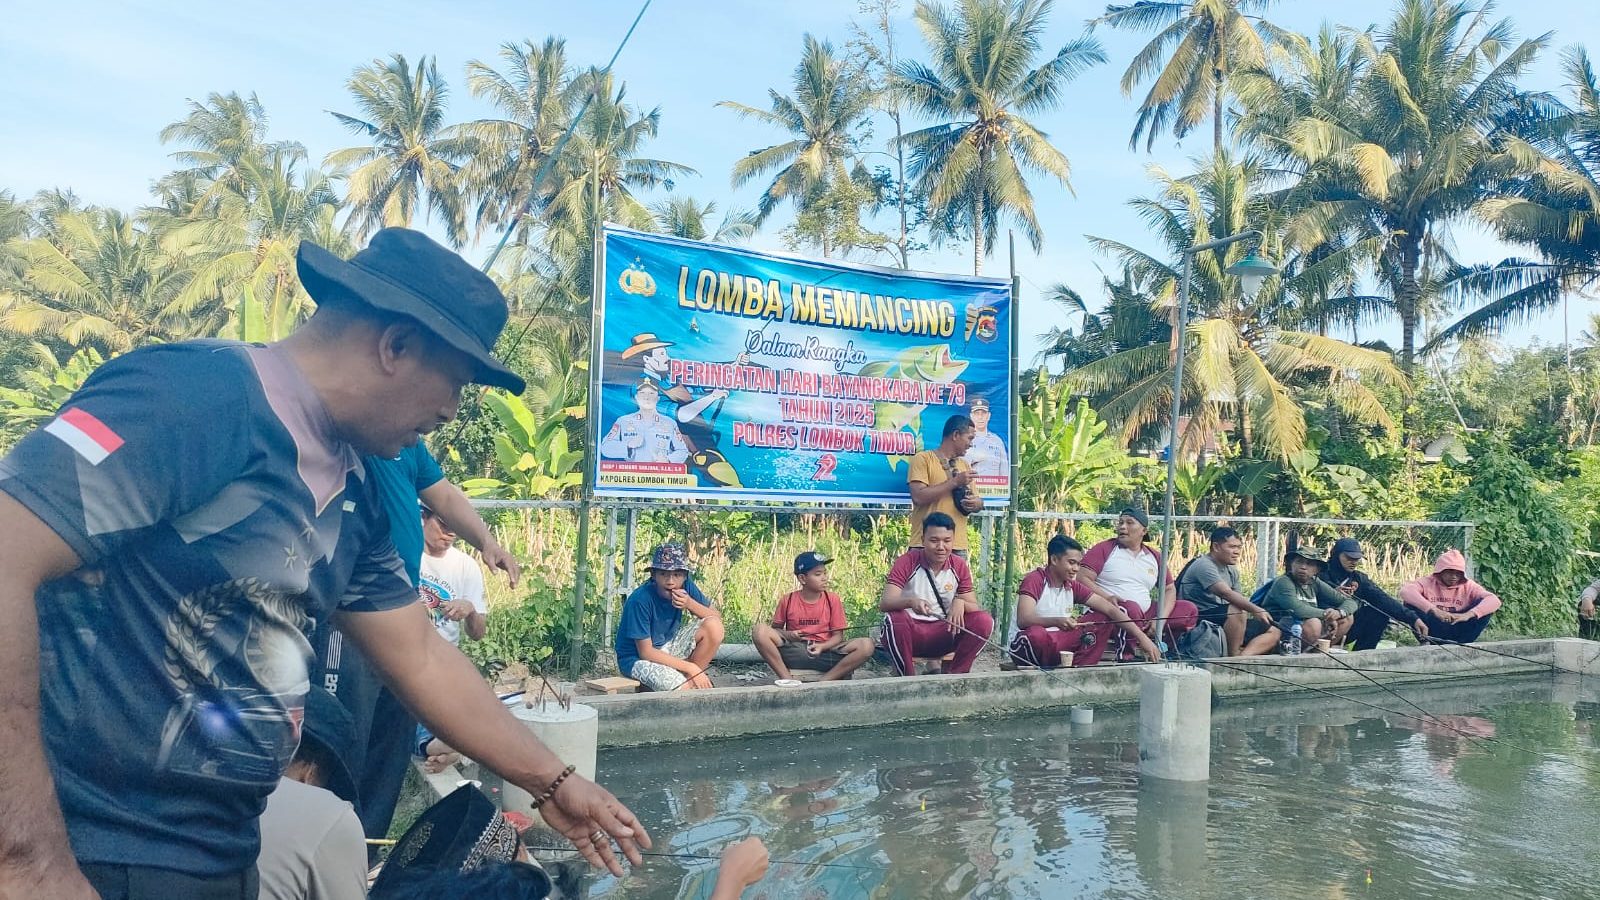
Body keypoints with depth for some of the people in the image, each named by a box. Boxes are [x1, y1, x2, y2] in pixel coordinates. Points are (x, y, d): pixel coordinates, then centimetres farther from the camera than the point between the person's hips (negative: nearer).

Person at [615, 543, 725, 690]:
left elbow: (717, 617, -8)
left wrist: (690, 603, -27)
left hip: (667, 647, 7)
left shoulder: (686, 586, -10)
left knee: (714, 627, -16)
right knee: (686, 688, -32)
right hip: (637, 658, -7)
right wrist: (690, 667, -25)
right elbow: (646, 652, -23)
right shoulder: (640, 599, -26)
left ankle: (688, 678, -4)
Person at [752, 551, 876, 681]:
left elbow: (838, 635, 3)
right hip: (794, 653, 0)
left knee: (867, 645, -24)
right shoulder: (788, 600, 2)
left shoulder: (832, 599, 3)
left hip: (825, 653, 1)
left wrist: (822, 647, -17)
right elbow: (776, 628, 13)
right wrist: (787, 635, -10)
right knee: (761, 629, -26)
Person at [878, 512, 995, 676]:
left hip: (944, 632, 3)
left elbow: (974, 607, 3)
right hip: (910, 632, -3)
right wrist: (910, 601, -40)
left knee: (985, 621, -18)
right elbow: (884, 603, -19)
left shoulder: (959, 566, 3)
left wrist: (960, 603, -22)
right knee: (894, 619, -36)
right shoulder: (907, 562, -8)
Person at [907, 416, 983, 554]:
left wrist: (976, 503, -2)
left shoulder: (964, 465, 19)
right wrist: (955, 481, -13)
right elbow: (918, 497, -14)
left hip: (958, 547, 6)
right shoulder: (923, 459, -1)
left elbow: (977, 500, 23)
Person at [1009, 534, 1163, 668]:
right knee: (1036, 634, -42)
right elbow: (1023, 621, -31)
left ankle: (1077, 669, -17)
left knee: (1104, 618, -2)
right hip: (1026, 645, -7)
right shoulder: (1034, 580, -16)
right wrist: (1057, 621, -48)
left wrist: (1142, 637, -12)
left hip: (1056, 643, 7)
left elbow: (1110, 610, -2)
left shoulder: (1073, 586, 4)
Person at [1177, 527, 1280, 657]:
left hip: (1224, 619, 9)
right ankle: (1233, 658, -23)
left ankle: (1243, 656, -23)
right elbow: (1226, 593, -29)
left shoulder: (1232, 570, 15)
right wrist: (1256, 610, -36)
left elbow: (1239, 599, 8)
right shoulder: (1204, 565, -15)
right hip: (1200, 619, -9)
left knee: (1274, 632, 1)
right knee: (1237, 610, -35)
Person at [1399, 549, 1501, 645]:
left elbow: (1494, 601, -13)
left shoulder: (1468, 586, 3)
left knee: (1484, 605, -16)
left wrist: (1469, 614, -29)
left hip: (1458, 631, 2)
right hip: (1433, 632, -2)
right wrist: (1433, 610, -35)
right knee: (1410, 603, -24)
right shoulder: (1428, 582, -3)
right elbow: (1405, 591, -24)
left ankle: (1458, 644, -25)